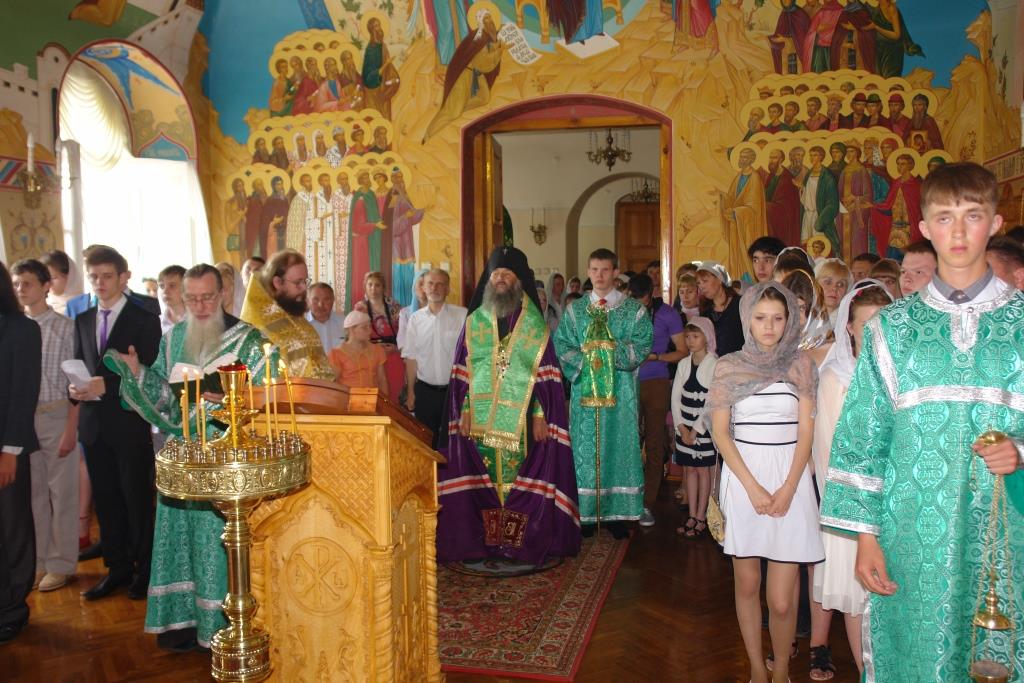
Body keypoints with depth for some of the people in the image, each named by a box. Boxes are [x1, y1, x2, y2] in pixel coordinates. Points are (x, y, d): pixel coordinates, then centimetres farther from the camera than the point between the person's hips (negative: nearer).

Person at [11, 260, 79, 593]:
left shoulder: (64, 327, -7)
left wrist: (70, 429, -11)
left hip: (55, 416, -4)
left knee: (61, 492, 5)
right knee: (32, 491, 14)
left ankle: (60, 563, 19)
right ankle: (37, 561, 28)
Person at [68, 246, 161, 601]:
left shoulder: (144, 320, -5)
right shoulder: (83, 321, 12)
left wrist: (106, 385, -22)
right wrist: (76, 387, -7)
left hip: (130, 424, -5)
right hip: (93, 424, 5)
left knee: (138, 499, 4)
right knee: (105, 499, 12)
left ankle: (144, 569, 17)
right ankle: (117, 568, 25)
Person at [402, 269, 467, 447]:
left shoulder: (462, 315, -5)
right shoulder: (415, 318, 4)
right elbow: (411, 357, 6)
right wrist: (410, 391, 5)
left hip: (454, 390, -2)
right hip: (425, 390, 2)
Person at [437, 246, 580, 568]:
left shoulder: (534, 323, 4)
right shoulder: (474, 321, 9)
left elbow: (546, 374, 1)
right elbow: (462, 372, 8)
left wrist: (541, 415, -7)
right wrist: (464, 410, -1)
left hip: (520, 421, -1)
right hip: (480, 418, 2)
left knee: (520, 482, -1)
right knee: (483, 482, 2)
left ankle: (520, 547, 9)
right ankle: (482, 544, 12)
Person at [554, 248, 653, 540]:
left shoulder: (634, 309, 5)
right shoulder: (574, 310, 10)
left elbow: (642, 345, -3)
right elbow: (561, 344, 3)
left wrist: (613, 353, -16)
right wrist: (583, 361, -13)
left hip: (620, 392, -1)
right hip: (584, 390, 1)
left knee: (619, 446, 1)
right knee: (585, 449, 2)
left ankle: (618, 513, 9)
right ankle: (586, 513, 10)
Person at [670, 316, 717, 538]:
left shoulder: (715, 365, -10)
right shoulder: (683, 364, 6)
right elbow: (675, 396, 5)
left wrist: (697, 429, -13)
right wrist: (681, 426, -5)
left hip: (705, 426, -5)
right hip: (685, 426, 5)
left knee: (703, 470, 2)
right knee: (690, 469, 9)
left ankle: (701, 517, 10)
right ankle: (692, 516, 16)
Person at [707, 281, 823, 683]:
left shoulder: (800, 364, 3)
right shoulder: (728, 366, 2)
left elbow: (806, 432, 0)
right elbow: (720, 432, -1)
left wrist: (787, 489, -10)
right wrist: (752, 487, -9)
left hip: (790, 480, 0)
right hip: (742, 479, 1)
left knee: (782, 599, -3)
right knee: (747, 585, 9)